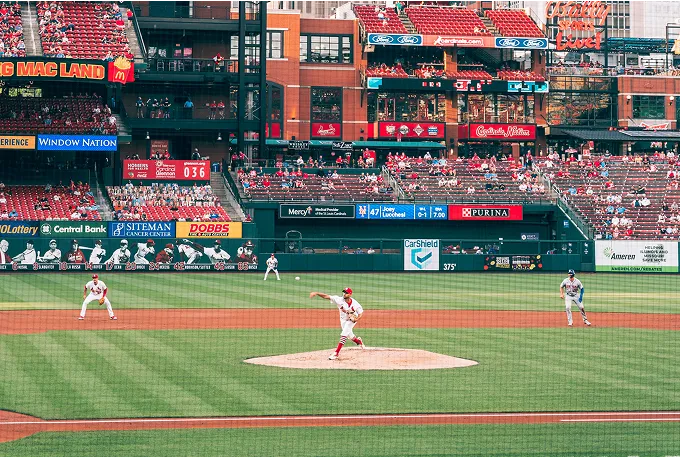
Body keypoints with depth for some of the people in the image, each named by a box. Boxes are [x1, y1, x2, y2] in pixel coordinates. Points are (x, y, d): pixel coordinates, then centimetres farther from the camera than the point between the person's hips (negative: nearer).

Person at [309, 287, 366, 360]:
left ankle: (336, 353, -18)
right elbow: (326, 296, -32)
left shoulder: (355, 304, -27)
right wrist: (316, 293, -45)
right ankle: (358, 341, 52)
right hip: (343, 320, 4)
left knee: (344, 334, -18)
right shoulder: (339, 300, -25)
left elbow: (361, 313, -13)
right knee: (349, 335, 17)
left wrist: (356, 319, -34)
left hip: (352, 320, -4)